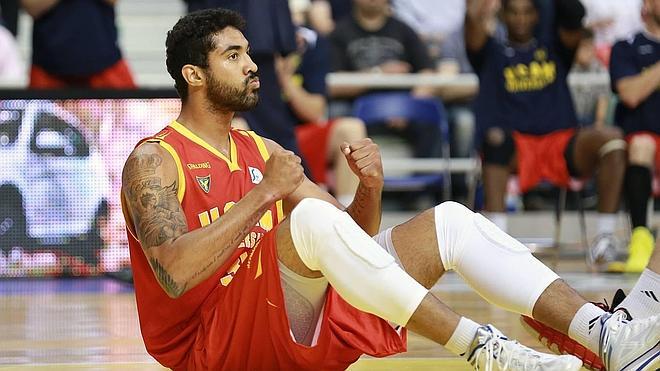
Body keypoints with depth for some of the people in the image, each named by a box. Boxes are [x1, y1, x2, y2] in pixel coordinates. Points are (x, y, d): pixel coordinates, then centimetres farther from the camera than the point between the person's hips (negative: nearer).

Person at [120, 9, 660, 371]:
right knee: (314, 218, -33)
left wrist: (371, 189, -5)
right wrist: (263, 194, -21)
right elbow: (175, 275, -22)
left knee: (449, 221, -4)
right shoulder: (153, 161, -4)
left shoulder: (262, 151, 19)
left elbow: (353, 240, 16)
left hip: (299, 326, 7)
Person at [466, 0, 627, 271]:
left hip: (561, 145, 1)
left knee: (611, 138, -27)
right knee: (495, 138, -37)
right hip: (514, 151, -1)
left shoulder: (554, 49, 22)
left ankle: (605, 237, -27)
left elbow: (573, 22, 0)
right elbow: (474, 38, -7)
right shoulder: (492, 53, 18)